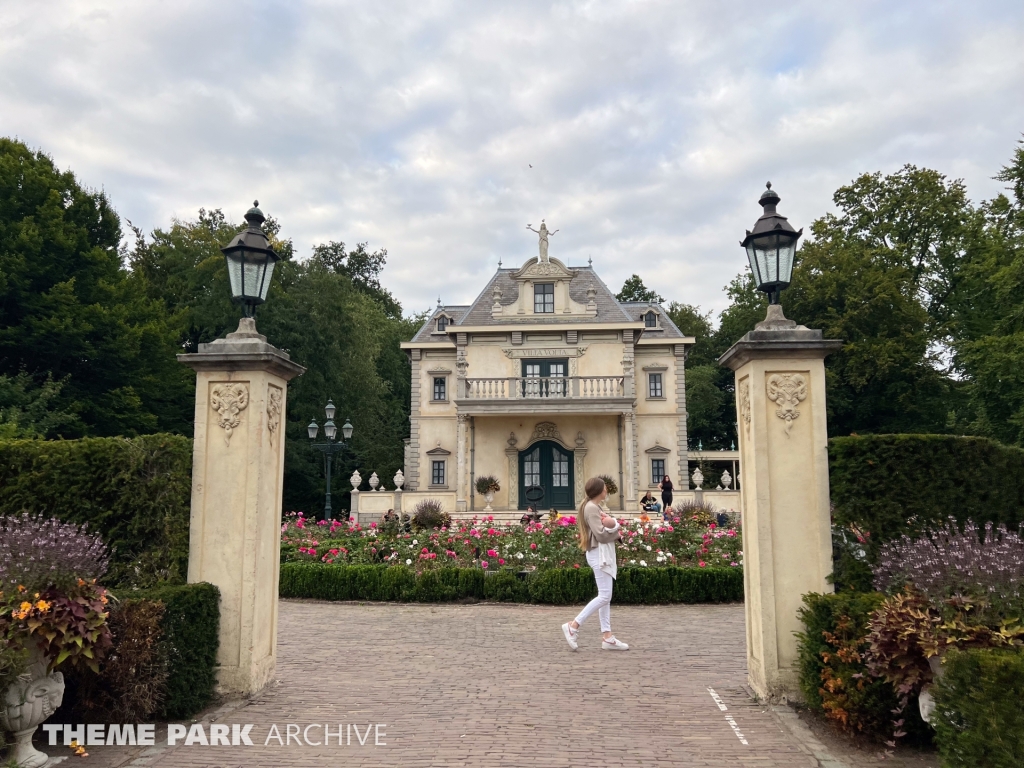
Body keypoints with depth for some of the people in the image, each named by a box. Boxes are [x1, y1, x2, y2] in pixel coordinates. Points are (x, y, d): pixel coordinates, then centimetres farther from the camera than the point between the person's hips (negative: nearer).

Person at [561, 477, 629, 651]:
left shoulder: (595, 507, 17)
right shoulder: (591, 508, -14)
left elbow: (613, 525, 12)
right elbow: (601, 535, -20)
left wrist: (614, 526, -10)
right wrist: (616, 533, -4)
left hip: (604, 553, 10)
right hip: (599, 553, -10)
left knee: (606, 596, 8)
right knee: (604, 596, -11)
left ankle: (607, 637, 9)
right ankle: (573, 626, -8)